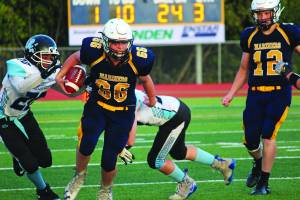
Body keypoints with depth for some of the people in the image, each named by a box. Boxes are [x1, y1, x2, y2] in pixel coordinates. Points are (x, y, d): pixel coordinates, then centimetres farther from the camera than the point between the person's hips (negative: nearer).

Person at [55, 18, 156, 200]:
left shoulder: (138, 59, -22)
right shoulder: (94, 52, -23)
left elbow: (145, 79, 3)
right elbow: (76, 57, 3)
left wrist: (152, 100, 20)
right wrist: (60, 75, -2)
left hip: (123, 112, 0)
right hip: (96, 105, 0)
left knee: (109, 159, -1)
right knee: (87, 144, -23)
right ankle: (79, 177, 10)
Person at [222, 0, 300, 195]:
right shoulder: (249, 36, 8)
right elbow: (244, 69, 18)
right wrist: (231, 94, 11)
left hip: (279, 93, -3)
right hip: (255, 93, 3)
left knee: (268, 135, -14)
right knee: (250, 139, 1)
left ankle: (264, 183, -3)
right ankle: (258, 164, 35)